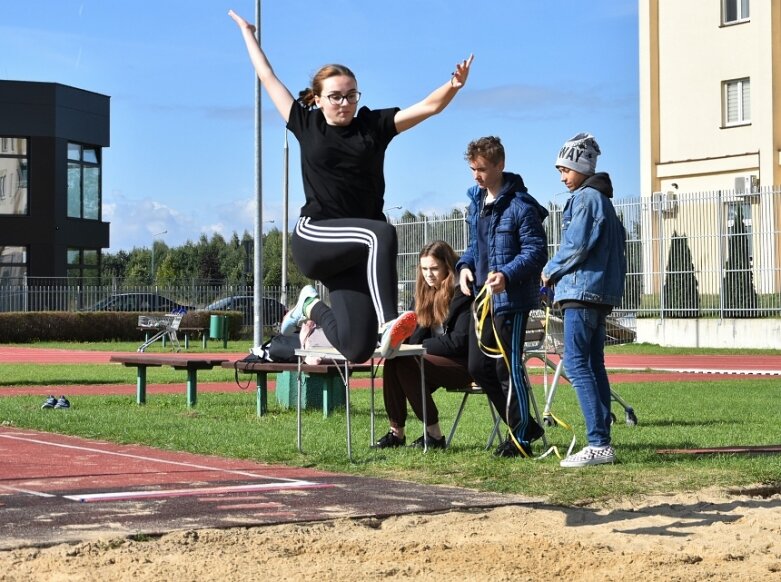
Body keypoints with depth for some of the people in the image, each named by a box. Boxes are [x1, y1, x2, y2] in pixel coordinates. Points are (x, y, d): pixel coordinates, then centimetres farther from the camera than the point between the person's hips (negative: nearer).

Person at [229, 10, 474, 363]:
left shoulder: (374, 125, 9)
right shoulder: (306, 125, 9)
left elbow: (429, 106, 1)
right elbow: (267, 77, 19)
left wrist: (455, 85, -19)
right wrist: (247, 32, 28)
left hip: (354, 251, 3)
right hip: (314, 237, -3)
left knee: (357, 349, -6)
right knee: (381, 232, -33)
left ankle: (312, 307, 25)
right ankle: (388, 323, -46)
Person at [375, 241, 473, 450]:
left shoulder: (462, 293, -12)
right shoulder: (428, 293, 12)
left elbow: (459, 342, -19)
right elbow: (418, 336, 11)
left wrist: (421, 346, -16)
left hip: (463, 364, -8)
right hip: (438, 360, 8)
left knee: (406, 365, -27)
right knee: (392, 363, -16)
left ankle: (434, 435, -21)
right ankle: (396, 432, -15)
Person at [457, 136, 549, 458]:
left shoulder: (520, 204, -13)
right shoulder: (476, 201, 12)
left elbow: (536, 250, -16)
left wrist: (507, 275, -29)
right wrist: (466, 266, 3)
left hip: (511, 299, -9)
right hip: (484, 297, 9)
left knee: (508, 368, -4)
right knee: (479, 367, 11)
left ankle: (520, 439, 8)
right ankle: (524, 425, 25)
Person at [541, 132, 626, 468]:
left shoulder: (585, 198, -10)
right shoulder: (602, 199, 21)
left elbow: (576, 245, -17)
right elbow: (616, 245, 22)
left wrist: (551, 271, -1)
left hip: (582, 292, -11)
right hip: (601, 292, 11)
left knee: (576, 364, -13)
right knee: (594, 365, 10)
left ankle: (598, 444, -18)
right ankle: (602, 442, 10)